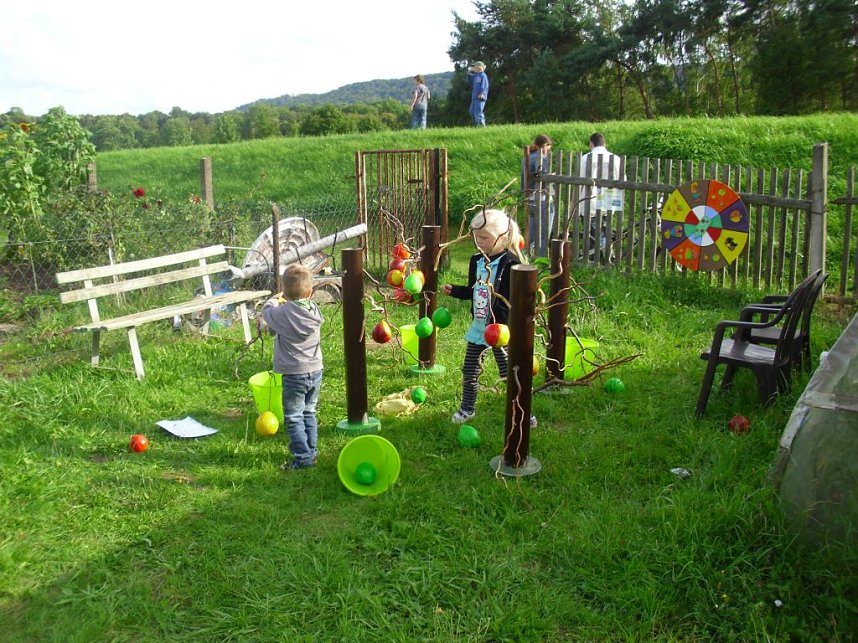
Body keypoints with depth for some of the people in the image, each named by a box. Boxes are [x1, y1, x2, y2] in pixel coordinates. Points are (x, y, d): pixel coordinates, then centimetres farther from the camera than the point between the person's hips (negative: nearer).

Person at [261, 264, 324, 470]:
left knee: (294, 418, 3)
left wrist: (274, 300, 21)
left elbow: (266, 312, 3)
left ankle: (303, 457, 2)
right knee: (309, 413, 20)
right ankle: (311, 450, 28)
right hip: (315, 371, 6)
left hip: (294, 375, -5)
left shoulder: (283, 313, -18)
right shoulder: (315, 311, -4)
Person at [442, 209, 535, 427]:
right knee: (469, 370, 14)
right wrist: (454, 290, 2)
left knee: (510, 372, 5)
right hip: (478, 326, 6)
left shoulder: (510, 263, -18)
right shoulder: (476, 261, 4)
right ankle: (467, 407, 33)